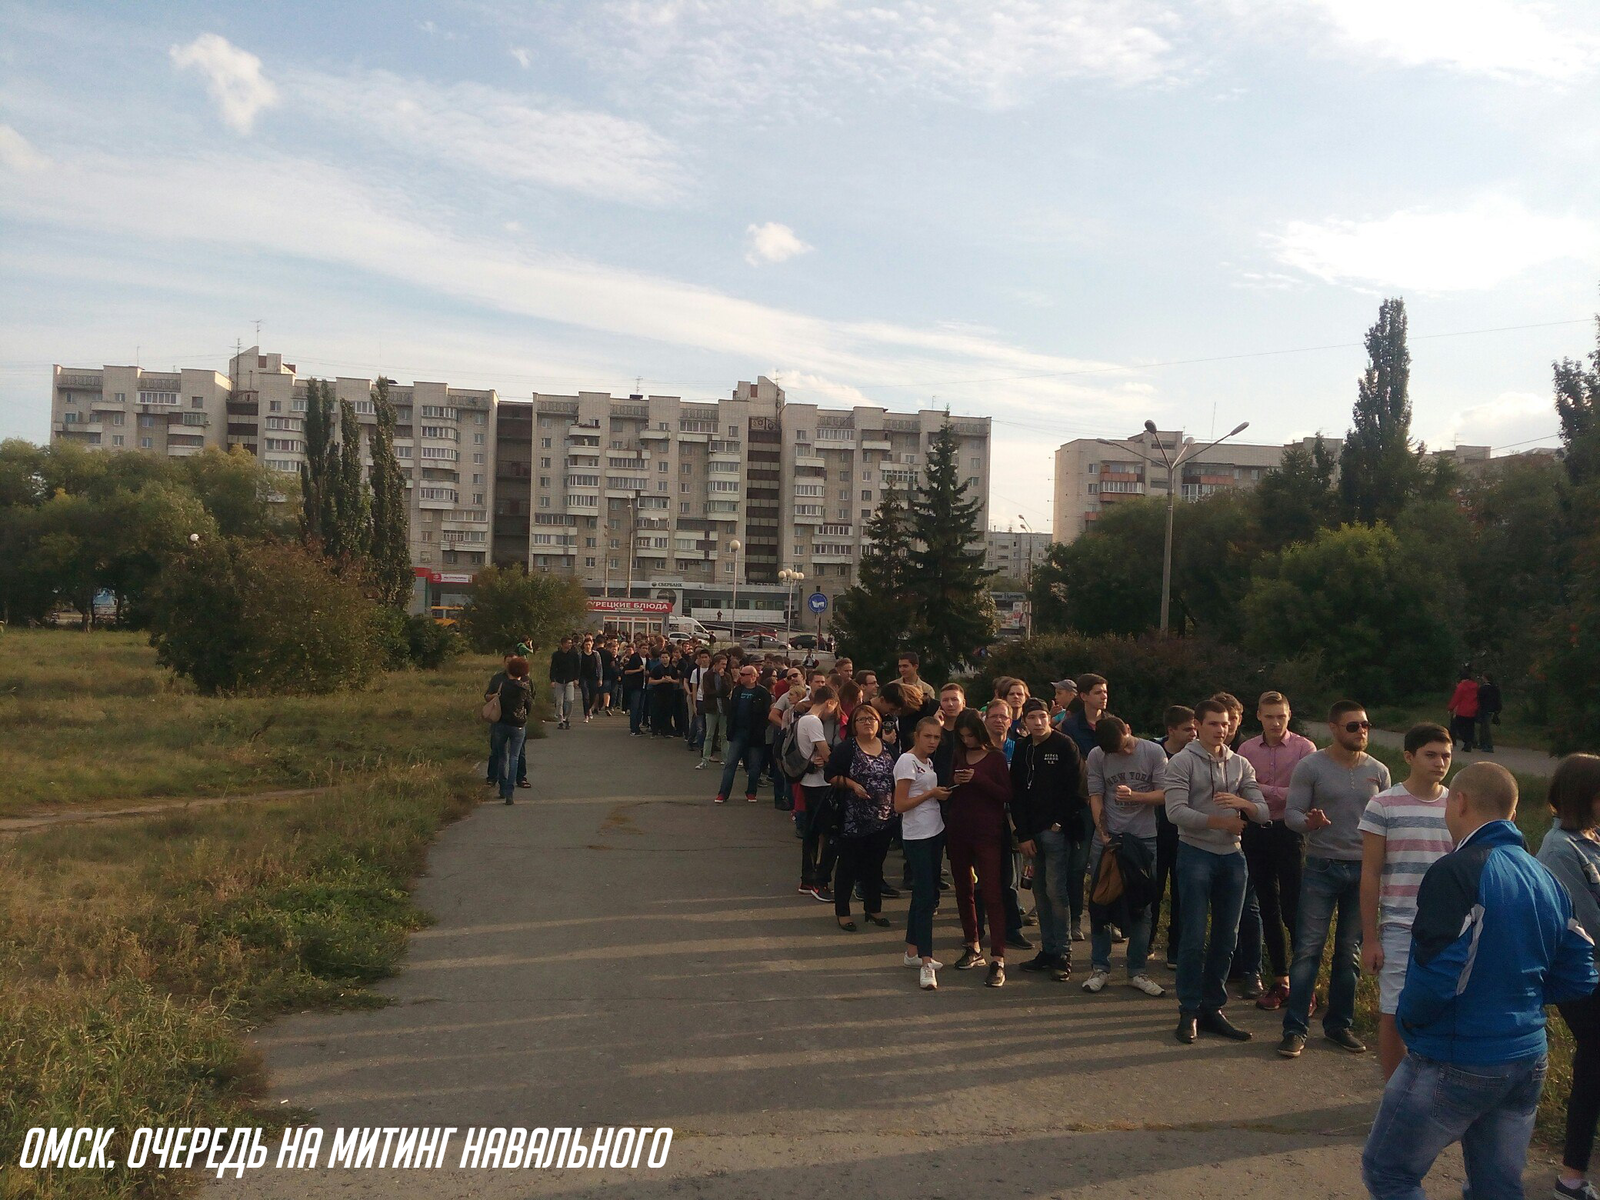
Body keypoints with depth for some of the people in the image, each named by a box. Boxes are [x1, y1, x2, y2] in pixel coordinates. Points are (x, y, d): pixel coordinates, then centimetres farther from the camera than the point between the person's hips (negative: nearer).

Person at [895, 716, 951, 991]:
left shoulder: (928, 762, 13)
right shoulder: (907, 762, -13)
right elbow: (899, 805, -17)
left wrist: (944, 791, 3)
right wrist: (931, 794, -16)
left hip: (935, 832, 9)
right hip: (917, 837, -9)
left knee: (925, 893, 15)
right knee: (925, 896, -11)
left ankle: (912, 951, 26)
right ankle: (927, 964, -11)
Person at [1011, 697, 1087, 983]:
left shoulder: (1064, 745, -6)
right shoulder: (1022, 750, 10)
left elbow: (1076, 788, -9)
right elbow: (1016, 794, 9)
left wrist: (1061, 822, -10)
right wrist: (1023, 834, 3)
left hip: (1057, 830, -5)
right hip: (1033, 831, 6)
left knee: (1055, 891, -7)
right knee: (1040, 892, 9)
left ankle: (1062, 955, 0)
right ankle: (1048, 950, 17)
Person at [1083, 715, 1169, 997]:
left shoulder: (1153, 752, -7)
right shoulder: (1096, 757, -4)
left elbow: (1164, 795, -8)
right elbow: (1096, 796, -2)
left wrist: (1134, 796, -24)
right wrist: (1102, 833, -11)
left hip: (1144, 839, 0)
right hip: (1107, 837, 0)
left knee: (1141, 907, 5)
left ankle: (1136, 972, 14)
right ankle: (1100, 968, 13)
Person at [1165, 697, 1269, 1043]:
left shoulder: (1241, 764, 10)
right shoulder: (1182, 762, -5)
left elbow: (1263, 812, 4)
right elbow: (1177, 811, -15)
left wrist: (1242, 803, -17)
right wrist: (1222, 822, -15)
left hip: (1232, 856, 5)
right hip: (1196, 854, -5)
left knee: (1226, 938, 7)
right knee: (1194, 937, -4)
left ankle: (1212, 1008, 18)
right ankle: (1189, 1011, 7)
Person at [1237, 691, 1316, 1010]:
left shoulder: (1304, 748, -6)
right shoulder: (1247, 750, 5)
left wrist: (1263, 790, -15)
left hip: (1289, 832, -4)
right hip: (1256, 833, 4)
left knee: (1293, 911, -4)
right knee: (1268, 909, 11)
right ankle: (1280, 981, 23)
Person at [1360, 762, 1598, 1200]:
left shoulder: (1457, 872, -19)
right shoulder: (1546, 880, 5)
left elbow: (1437, 975, -25)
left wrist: (1409, 1017, -7)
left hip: (1455, 1062, -7)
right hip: (1527, 1061, 7)